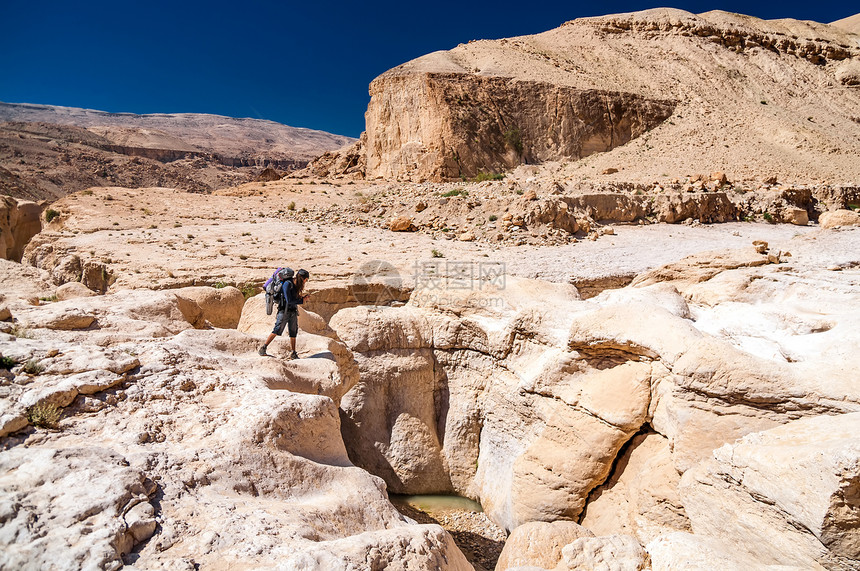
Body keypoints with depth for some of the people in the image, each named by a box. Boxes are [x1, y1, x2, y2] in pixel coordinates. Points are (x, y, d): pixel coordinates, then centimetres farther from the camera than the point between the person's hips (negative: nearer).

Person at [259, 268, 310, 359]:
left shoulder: (296, 285, 12)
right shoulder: (287, 284, -13)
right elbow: (289, 301, -19)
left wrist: (302, 298, 0)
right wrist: (301, 301, -10)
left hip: (293, 312, 7)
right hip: (284, 311, -7)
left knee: (293, 333, 7)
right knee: (277, 331, -9)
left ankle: (293, 354, 12)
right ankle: (263, 348, 1)